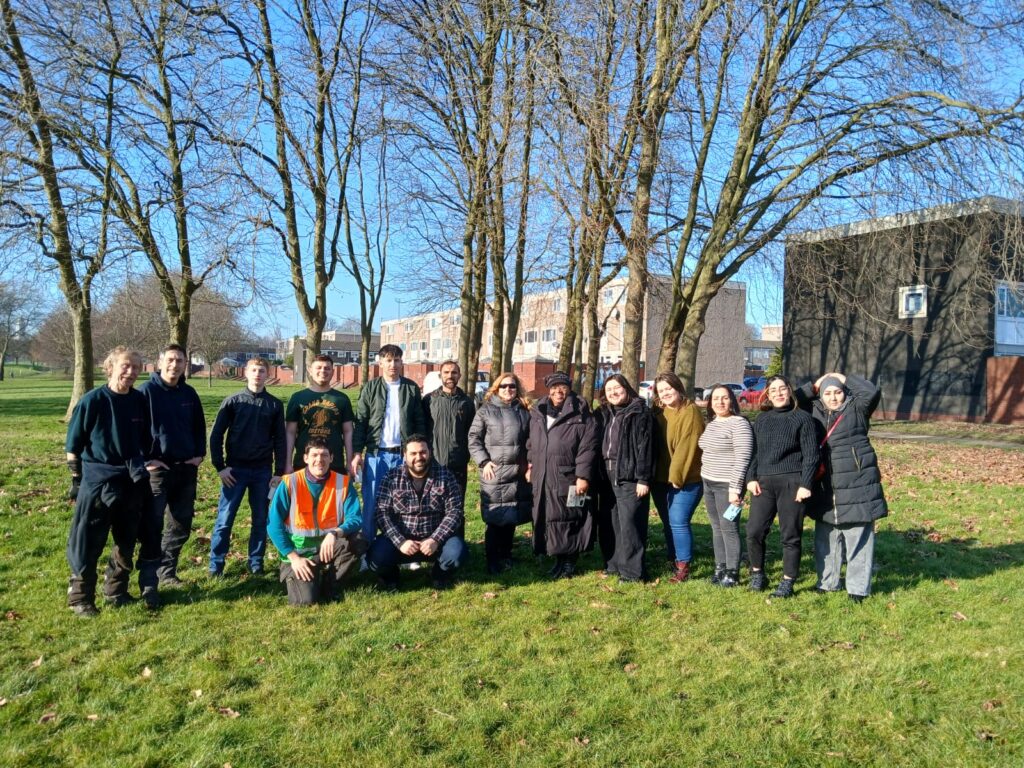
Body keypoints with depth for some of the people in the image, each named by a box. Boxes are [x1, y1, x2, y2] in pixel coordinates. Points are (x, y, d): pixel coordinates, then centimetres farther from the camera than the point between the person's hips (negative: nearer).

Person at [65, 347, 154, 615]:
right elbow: (73, 445, -5)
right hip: (97, 480, -4)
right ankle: (80, 596, 16)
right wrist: (76, 479, -4)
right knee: (88, 542, 2)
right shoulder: (92, 401, -11)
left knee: (127, 541, 12)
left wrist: (144, 470, 12)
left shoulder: (140, 401, 1)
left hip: (132, 481, 5)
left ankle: (116, 591, 27)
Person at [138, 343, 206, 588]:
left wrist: (200, 454, 8)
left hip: (186, 468, 6)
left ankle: (167, 573, 22)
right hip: (157, 469, -5)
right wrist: (144, 459, -11)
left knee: (181, 525, 10)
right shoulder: (146, 391, -7)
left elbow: (199, 427, 19)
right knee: (152, 524, -4)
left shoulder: (189, 394, 9)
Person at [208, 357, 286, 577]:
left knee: (261, 520, 7)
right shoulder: (232, 402, -1)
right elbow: (216, 435, 0)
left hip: (263, 471, 2)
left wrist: (279, 472, 2)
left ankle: (256, 563, 19)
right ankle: (216, 564, 12)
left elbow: (279, 440, 6)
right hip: (236, 469, -1)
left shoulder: (274, 405, 4)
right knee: (224, 519, 1)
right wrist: (220, 466, -5)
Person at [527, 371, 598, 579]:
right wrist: (530, 466, 16)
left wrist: (583, 476, -15)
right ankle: (559, 557, 23)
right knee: (545, 521, 10)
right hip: (542, 479, 6)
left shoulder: (580, 415, -5)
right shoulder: (537, 414, 14)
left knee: (567, 521, -1)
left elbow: (587, 448, -10)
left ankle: (569, 560, 14)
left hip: (568, 480, -6)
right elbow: (531, 444, 22)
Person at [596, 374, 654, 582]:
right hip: (610, 476, 7)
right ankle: (617, 564, 23)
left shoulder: (639, 412, -8)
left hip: (630, 477, -7)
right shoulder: (606, 414, 14)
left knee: (629, 524, -7)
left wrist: (643, 479, -18)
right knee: (616, 523, 13)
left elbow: (644, 447, -14)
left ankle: (632, 571, 1)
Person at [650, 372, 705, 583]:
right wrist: (654, 475, 5)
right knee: (668, 523, 13)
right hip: (661, 479, 7)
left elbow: (687, 446, -16)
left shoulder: (690, 411, -11)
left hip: (686, 479, -7)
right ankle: (673, 561, 25)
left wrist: (677, 475, -17)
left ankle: (683, 567, 0)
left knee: (678, 522, -9)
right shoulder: (659, 413, 11)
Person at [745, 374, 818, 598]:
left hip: (792, 483, -3)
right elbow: (753, 451, 13)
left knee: (790, 535, 3)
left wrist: (805, 484, -10)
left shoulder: (802, 417, 1)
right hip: (763, 483, 4)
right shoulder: (762, 419, 13)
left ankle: (787, 583, 14)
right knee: (754, 531, -2)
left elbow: (811, 454, -3)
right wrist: (751, 478, 1)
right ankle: (757, 573, 19)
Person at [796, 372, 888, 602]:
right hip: (825, 486, 4)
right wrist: (814, 385, 5)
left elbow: (872, 392, -14)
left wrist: (845, 378, -5)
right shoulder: (815, 411, 10)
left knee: (858, 538, 0)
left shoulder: (856, 410, 0)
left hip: (857, 484, -4)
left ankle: (858, 587, 9)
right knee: (826, 537, 13)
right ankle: (827, 582, 25)